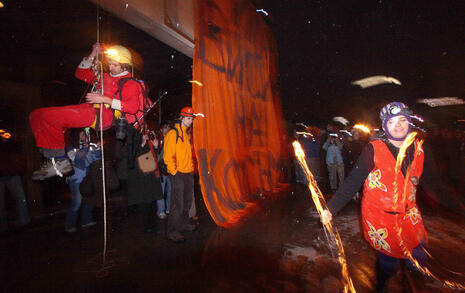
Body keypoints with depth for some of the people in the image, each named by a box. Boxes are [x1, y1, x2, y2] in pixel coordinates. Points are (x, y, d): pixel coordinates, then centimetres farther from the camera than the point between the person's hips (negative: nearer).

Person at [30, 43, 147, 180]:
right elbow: (81, 74, 39)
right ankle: (51, 158, -7)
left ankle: (59, 161, -13)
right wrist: (92, 56, 27)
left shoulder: (130, 84, 4)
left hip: (104, 114, -9)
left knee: (49, 117, -25)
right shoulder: (105, 77, 29)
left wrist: (105, 100, -16)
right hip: (87, 109, 9)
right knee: (36, 115, 2)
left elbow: (133, 106, -13)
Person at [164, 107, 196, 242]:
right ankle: (173, 232, 3)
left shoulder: (187, 134, 16)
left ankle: (184, 223, 32)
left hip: (188, 173, 8)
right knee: (178, 204, -7)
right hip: (178, 174, -8)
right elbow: (168, 155, -14)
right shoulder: (173, 133, -10)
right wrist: (173, 171, -16)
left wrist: (191, 168, 15)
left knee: (187, 201, 17)